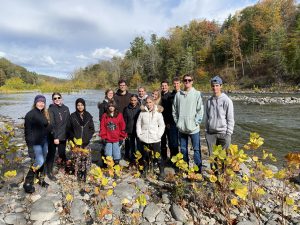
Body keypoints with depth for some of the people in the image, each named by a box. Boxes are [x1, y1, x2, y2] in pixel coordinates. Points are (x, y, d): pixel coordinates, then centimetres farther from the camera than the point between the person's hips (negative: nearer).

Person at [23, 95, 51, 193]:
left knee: (43, 161, 14)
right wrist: (29, 144, -15)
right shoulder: (30, 114, -11)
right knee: (39, 162, -12)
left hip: (45, 141, 6)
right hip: (36, 142, -6)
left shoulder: (45, 114, 8)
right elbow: (27, 130, -12)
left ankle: (41, 179, 30)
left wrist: (49, 139, 14)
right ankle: (27, 182, 3)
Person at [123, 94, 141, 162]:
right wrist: (125, 132, 0)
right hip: (130, 131, 2)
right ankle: (132, 159, 26)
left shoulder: (140, 108, -4)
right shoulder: (127, 109, 2)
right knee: (131, 146, 12)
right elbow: (125, 121, 4)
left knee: (139, 146, 1)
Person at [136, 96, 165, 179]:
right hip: (144, 139, 3)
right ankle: (145, 171, 32)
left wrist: (158, 135, -9)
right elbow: (138, 124, 8)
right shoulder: (142, 113, 3)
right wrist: (139, 134, 0)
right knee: (145, 156, 14)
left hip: (155, 139, -2)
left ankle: (162, 172, 17)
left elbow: (162, 125, -1)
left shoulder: (158, 113, -4)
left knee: (158, 156, 2)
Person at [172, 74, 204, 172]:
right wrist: (177, 121, 3)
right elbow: (174, 110, 9)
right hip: (181, 127, 4)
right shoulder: (178, 94, 4)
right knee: (183, 149, 15)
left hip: (193, 127, -3)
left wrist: (196, 122, -10)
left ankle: (198, 169, 14)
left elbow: (200, 110, -6)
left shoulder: (197, 94, -4)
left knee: (196, 149, 2)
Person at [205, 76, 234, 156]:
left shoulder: (227, 100, -5)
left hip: (223, 133, -3)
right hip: (211, 133, 3)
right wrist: (206, 131, 8)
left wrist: (229, 133, -10)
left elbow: (230, 119, -6)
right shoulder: (209, 101, 7)